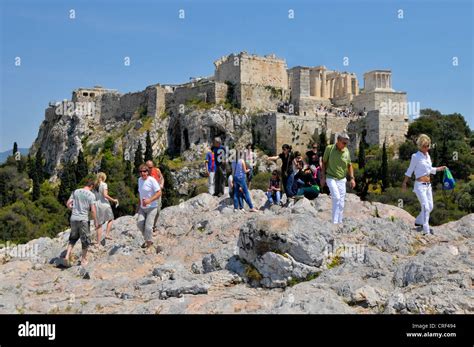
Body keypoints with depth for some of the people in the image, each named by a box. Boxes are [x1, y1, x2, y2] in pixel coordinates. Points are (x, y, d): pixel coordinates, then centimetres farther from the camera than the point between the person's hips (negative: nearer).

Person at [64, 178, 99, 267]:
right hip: (83, 219, -4)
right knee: (85, 240, 9)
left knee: (73, 238, 20)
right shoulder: (91, 195, -6)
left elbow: (68, 204, 5)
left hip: (73, 218, 4)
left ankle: (67, 255, 8)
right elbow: (93, 211, -9)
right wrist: (96, 221, 1)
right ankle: (83, 260, 18)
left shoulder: (75, 192, 5)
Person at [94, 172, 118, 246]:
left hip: (97, 205, 5)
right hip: (104, 204, -5)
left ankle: (98, 242, 9)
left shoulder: (95, 185, 10)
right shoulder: (104, 184, -7)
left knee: (99, 224, 9)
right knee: (110, 219, 18)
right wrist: (113, 200, -10)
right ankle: (107, 234, 4)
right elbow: (105, 195, -18)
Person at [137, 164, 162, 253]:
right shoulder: (139, 180, 6)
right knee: (139, 223, -1)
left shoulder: (152, 180, -16)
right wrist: (139, 205, 17)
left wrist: (149, 200, -29)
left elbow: (159, 193, -19)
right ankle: (147, 239, 23)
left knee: (148, 226, -8)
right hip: (142, 207, 6)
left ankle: (149, 244, 12)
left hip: (152, 207, -6)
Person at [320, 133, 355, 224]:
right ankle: (335, 222, -16)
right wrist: (323, 177, -2)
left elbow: (349, 165, 11)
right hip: (331, 178, -4)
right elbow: (324, 163, 1)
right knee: (336, 198, -21)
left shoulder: (346, 151, 0)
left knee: (341, 203, 6)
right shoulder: (329, 148, -7)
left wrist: (352, 178, 3)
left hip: (342, 180, 4)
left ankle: (340, 222, 17)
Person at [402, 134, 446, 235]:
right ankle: (426, 230, -10)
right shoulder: (415, 156, -10)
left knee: (430, 207, 13)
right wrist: (404, 182, -8)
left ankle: (418, 221, 33)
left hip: (428, 185, 8)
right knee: (425, 207, -14)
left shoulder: (427, 155, 10)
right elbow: (410, 170, -5)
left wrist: (441, 168, 14)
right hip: (420, 185, -8)